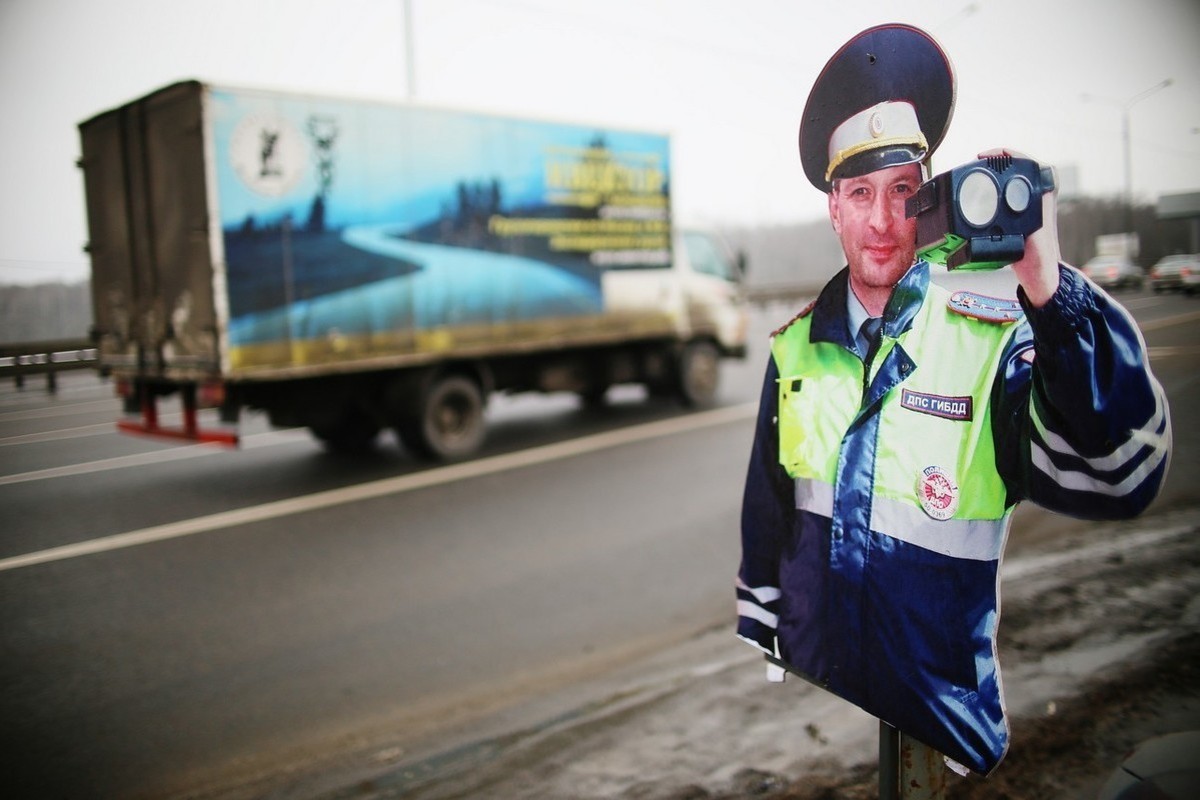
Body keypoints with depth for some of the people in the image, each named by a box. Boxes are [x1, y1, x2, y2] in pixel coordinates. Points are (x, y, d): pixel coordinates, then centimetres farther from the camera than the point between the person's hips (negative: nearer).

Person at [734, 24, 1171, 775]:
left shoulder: (996, 339, -14)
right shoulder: (797, 346, -2)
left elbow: (1116, 477, -30)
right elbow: (764, 522, 5)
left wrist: (1048, 288, -40)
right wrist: (754, 664, 10)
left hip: (944, 720, -3)